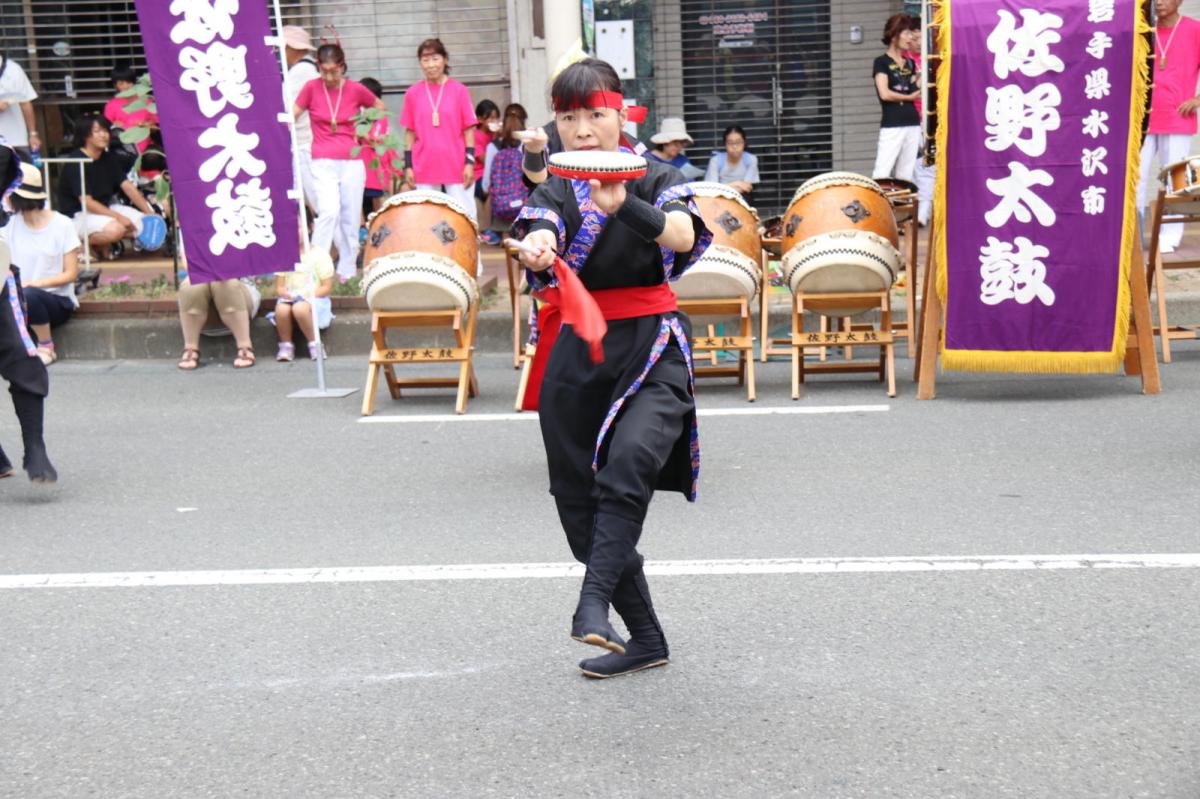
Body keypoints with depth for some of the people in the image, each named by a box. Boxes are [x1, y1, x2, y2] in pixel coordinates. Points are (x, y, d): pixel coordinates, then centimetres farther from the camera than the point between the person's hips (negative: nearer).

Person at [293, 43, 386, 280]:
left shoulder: (356, 89, 0)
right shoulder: (311, 87, -3)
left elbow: (381, 107, 16)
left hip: (352, 162, 2)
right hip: (323, 163, -2)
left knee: (351, 218, 6)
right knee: (329, 211, -20)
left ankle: (347, 270, 19)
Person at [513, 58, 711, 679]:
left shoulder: (656, 180, 2)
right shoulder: (555, 192, 7)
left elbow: (684, 234, -19)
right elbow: (539, 237, -15)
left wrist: (623, 206, -38)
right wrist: (536, 252, -39)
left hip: (652, 346, -3)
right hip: (577, 351, 4)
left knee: (627, 463, -31)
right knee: (581, 503, 5)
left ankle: (593, 603, -28)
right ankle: (644, 639, 19)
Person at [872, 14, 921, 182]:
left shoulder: (910, 64, 17)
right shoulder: (881, 62, -2)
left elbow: (916, 91, 9)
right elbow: (885, 94, -12)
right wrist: (909, 97, -1)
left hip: (913, 124, 7)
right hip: (891, 125, -7)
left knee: (906, 175, 6)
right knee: (882, 174, -11)